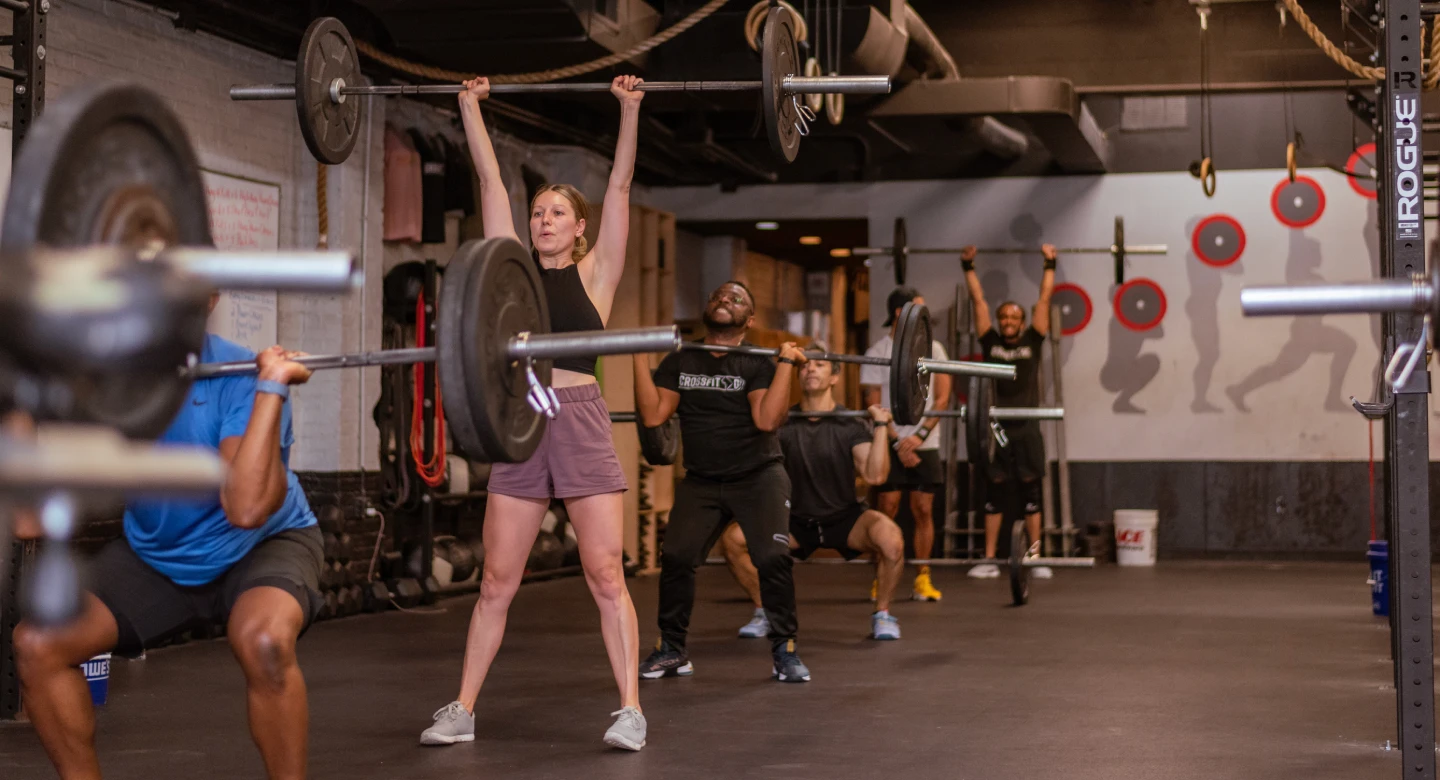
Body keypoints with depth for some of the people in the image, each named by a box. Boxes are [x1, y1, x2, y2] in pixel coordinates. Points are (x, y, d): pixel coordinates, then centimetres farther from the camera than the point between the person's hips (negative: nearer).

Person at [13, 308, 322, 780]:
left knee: (263, 642, -37)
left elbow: (246, 510, -43)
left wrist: (272, 387, -40)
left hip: (258, 546, -5)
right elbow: (32, 523, -17)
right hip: (156, 554, 5)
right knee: (37, 644, -11)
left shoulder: (240, 378, -26)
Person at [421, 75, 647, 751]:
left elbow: (619, 186, 5)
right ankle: (462, 710, 12)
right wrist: (469, 107, 17)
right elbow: (490, 180, 15)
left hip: (582, 422, -3)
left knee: (605, 575, -2)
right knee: (496, 581, 6)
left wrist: (630, 110, 3)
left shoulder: (594, 273, 7)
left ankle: (630, 709, 2)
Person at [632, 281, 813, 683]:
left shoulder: (758, 363, -6)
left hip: (757, 476, -3)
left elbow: (767, 420, -21)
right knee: (675, 556, -8)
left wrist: (786, 364, -23)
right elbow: (652, 415, -8)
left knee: (773, 558, -17)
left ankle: (784, 651, -2)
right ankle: (671, 651, 8)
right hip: (701, 480, 3)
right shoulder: (679, 362, 5)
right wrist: (640, 357, -8)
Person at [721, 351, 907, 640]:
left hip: (845, 519, -3)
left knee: (890, 538, -34)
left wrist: (881, 426, -25)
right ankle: (765, 613, 4)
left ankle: (882, 615, -8)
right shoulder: (784, 424, -4)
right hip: (797, 521, 3)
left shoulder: (850, 425, -11)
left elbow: (874, 475, -23)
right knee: (734, 538, -18)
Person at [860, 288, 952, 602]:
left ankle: (922, 579, 7)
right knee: (887, 508, -5)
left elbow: (943, 398, 1)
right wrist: (897, 442, -11)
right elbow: (873, 405, -2)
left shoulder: (933, 348, 6)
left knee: (923, 510, 0)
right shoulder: (877, 353, 0)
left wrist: (919, 436, -10)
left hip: (925, 444, 2)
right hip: (890, 444, -2)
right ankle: (881, 579, 3)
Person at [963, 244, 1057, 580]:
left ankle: (1036, 558, 7)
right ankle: (989, 560, 8)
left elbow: (1044, 299, 8)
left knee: (1030, 494, 3)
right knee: (993, 494, 4)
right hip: (996, 428, 1)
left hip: (1026, 429, -1)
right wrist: (968, 267, 12)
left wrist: (1050, 265, 10)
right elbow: (979, 300, 10)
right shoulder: (990, 342, 8)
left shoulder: (1032, 341, 6)